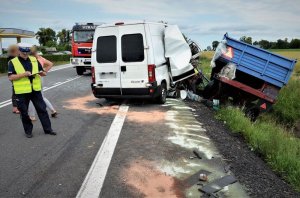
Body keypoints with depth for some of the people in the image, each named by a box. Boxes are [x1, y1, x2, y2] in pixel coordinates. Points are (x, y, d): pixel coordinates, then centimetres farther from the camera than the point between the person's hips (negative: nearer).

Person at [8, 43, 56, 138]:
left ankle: (48, 129, 14)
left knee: (42, 109, 5)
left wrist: (42, 73, -14)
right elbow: (10, 77, -10)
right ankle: (28, 130, 23)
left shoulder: (34, 60, 7)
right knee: (24, 112, 7)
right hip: (22, 92, -2)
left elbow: (44, 73, 10)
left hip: (35, 90, 3)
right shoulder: (13, 62, -3)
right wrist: (23, 74, -21)